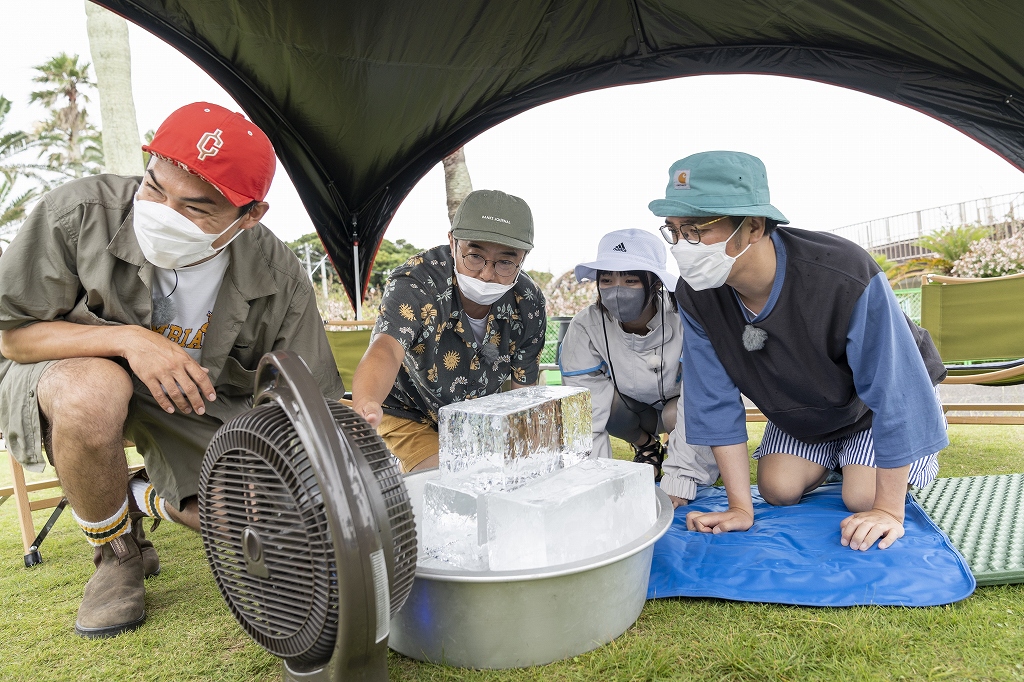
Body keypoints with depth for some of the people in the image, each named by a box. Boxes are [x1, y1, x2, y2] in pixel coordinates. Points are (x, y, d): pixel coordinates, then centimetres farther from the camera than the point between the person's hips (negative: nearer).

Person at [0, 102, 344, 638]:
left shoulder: (279, 279, -20)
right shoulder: (79, 212, -25)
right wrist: (126, 338, -31)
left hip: (202, 405, 2)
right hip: (66, 376, -1)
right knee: (93, 391, -39)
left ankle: (151, 498, 23)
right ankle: (117, 554, -6)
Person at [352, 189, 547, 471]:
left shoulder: (528, 303, -18)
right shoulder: (413, 284, -31)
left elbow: (523, 388, -8)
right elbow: (386, 350, -50)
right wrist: (365, 404, -72)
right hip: (410, 416, -4)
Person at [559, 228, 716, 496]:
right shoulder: (586, 326, -26)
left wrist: (677, 485, -40)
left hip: (679, 406, -2)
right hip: (632, 408, 2)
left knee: (677, 414, -36)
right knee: (600, 393, -29)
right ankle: (646, 445, 4)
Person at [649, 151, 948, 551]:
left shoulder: (847, 277, -43)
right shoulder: (695, 296, -28)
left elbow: (893, 392, -35)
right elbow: (715, 399, -22)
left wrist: (888, 510, -30)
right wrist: (740, 507, -21)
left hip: (880, 397, -3)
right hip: (799, 412, 4)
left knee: (862, 498, -13)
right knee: (778, 490, -4)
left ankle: (918, 456, 21)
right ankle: (832, 456, 28)